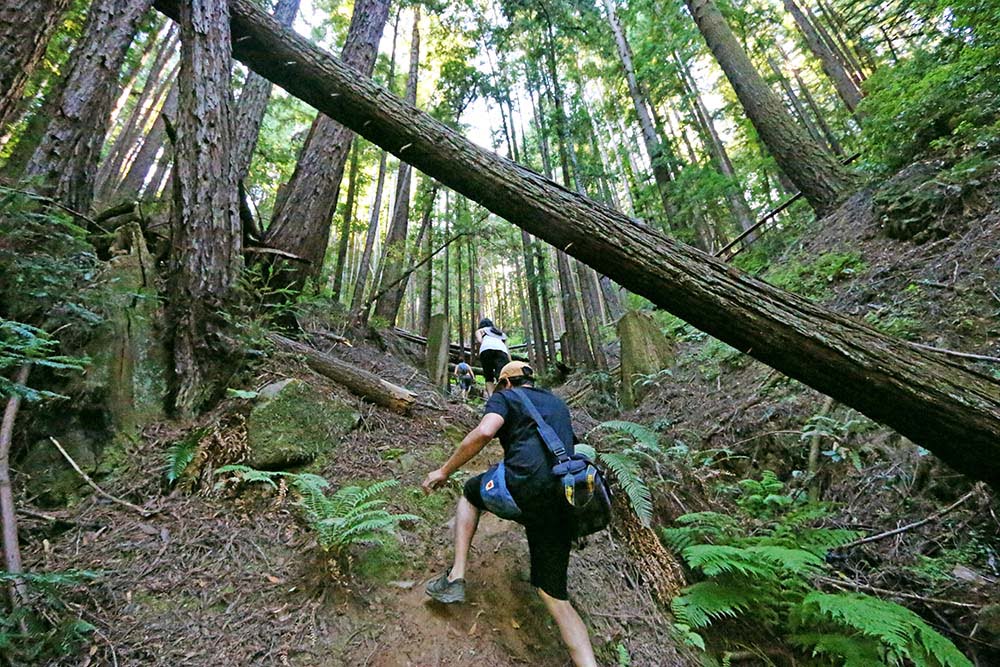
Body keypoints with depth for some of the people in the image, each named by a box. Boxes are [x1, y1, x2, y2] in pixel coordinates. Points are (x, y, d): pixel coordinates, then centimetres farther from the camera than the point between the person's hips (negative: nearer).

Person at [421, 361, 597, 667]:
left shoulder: (505, 397, 11)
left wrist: (444, 471, -1)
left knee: (470, 494, 28)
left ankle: (455, 578, 19)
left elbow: (484, 432, -10)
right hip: (563, 504, 6)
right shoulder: (557, 403, 29)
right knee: (554, 593, 18)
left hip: (525, 486, -5)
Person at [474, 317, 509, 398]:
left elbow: (479, 341, 7)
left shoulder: (479, 330, 33)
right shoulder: (501, 333, 41)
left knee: (489, 377, 9)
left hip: (486, 349, -1)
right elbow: (507, 351, 27)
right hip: (501, 349, 2)